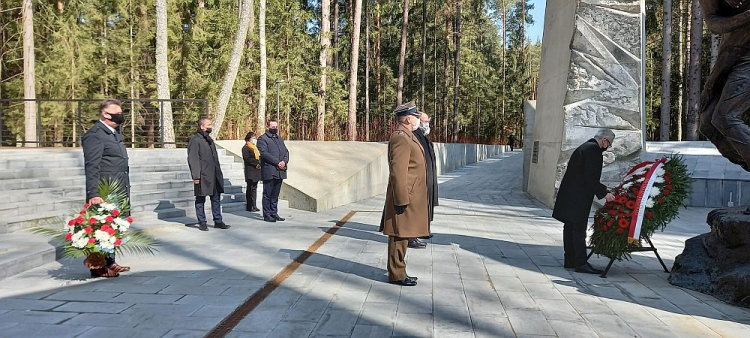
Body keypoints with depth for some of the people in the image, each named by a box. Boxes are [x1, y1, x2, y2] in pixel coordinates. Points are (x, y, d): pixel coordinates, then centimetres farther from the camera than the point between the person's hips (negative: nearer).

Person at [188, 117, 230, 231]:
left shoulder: (209, 139, 18)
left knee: (216, 198, 10)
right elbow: (192, 159, -14)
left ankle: (218, 221, 17)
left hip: (214, 176, 8)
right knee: (200, 200, 3)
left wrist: (219, 173, 19)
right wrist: (195, 176, -19)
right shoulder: (194, 140, -9)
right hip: (202, 176, -8)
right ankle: (202, 223, 11)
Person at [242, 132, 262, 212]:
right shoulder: (246, 148, -6)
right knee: (250, 189, -6)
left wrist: (259, 163, 0)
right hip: (250, 171, -8)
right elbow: (247, 159, -16)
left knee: (254, 188, 9)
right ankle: (249, 206, -3)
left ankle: (254, 206, 13)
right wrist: (257, 163, -18)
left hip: (256, 171, 8)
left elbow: (259, 157, 21)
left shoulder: (255, 148, 21)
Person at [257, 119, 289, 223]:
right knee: (267, 195, -1)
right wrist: (277, 162, -18)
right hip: (269, 172, -7)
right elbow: (264, 153, -14)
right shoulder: (262, 139, -3)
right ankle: (267, 215, 4)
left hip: (280, 171, 7)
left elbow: (286, 151, 15)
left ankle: (274, 214, 17)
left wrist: (284, 161, -6)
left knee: (275, 195, 11)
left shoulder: (280, 139, 22)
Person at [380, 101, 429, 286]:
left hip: (410, 197, 10)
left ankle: (399, 271, 25)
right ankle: (396, 275, 8)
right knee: (399, 236, -1)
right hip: (405, 198, -10)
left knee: (402, 236, 15)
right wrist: (402, 200, -23)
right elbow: (398, 172, -22)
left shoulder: (408, 136, 16)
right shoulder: (401, 138, -17)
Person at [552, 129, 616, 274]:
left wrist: (601, 192, 19)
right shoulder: (593, 150, -14)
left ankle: (570, 260, 20)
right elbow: (590, 178, -20)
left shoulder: (584, 147, 17)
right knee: (579, 229, -7)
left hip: (570, 195, 10)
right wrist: (604, 193, -15)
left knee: (570, 227, 12)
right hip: (579, 197, -10)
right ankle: (581, 263, -4)